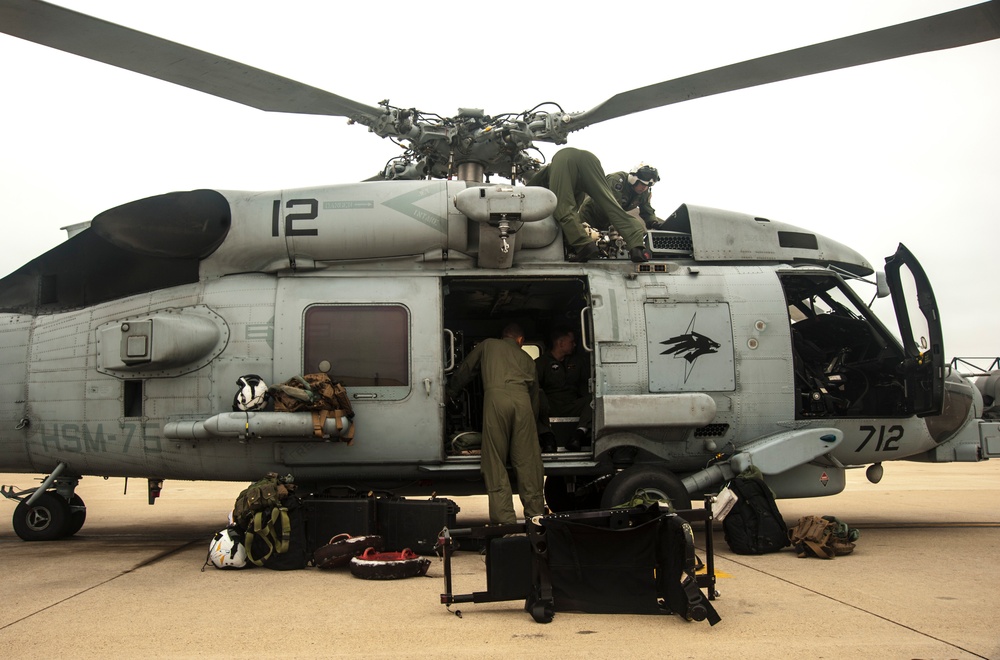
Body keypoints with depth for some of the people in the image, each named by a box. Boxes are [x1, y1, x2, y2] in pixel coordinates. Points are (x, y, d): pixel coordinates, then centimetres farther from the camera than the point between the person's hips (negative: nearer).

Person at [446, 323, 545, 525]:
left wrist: (449, 394, 46)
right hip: (522, 399, 2)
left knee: (495, 463, -1)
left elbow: (464, 372, 34)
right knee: (527, 461, 5)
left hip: (496, 397, -2)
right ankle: (535, 514, 5)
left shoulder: (488, 345, 29)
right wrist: (533, 416, 39)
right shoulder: (525, 357, 32)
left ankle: (504, 519, -4)